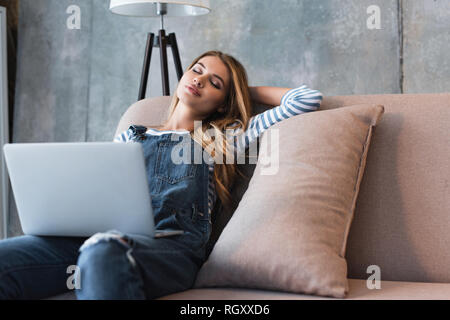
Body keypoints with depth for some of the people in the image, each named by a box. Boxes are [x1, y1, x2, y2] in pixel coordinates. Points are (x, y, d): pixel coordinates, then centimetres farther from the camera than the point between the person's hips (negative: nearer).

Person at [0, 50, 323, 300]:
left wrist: (247, 90, 36)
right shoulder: (131, 136, 35)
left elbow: (308, 98, 23)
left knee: (105, 251, -44)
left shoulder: (222, 140, 25)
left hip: (170, 245, -3)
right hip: (94, 233, 4)